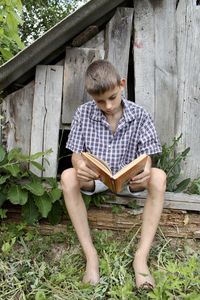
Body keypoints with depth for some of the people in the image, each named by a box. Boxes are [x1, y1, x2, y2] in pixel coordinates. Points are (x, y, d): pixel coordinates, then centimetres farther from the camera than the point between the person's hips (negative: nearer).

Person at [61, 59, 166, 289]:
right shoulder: (83, 113, -8)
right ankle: (90, 254, -24)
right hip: (94, 177, 1)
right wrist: (80, 165, -31)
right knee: (67, 177, -30)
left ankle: (141, 257, -25)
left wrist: (145, 170, -34)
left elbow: (146, 155, -8)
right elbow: (76, 153, -6)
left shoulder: (139, 115, -9)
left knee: (158, 177, -30)